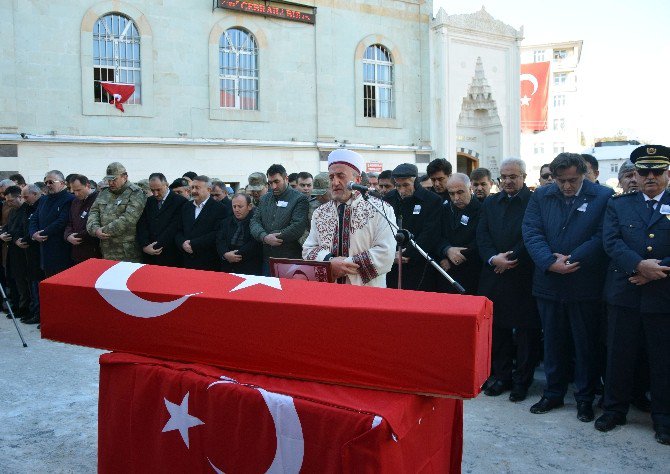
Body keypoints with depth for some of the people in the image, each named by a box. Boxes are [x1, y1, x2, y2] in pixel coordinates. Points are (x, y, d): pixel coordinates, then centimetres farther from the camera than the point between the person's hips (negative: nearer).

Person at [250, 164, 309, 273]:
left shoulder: (299, 199, -4)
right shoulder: (265, 199, 15)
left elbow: (298, 227, -15)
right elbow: (255, 221, 6)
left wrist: (273, 237, -13)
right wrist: (265, 237, -14)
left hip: (290, 259, -5)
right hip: (267, 258, 5)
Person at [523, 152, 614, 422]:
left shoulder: (603, 197, -5)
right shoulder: (541, 196, 4)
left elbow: (603, 236, -11)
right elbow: (531, 232, -4)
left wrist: (572, 260, -18)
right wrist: (550, 262, -17)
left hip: (586, 286, -3)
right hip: (549, 284, 3)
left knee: (586, 344, 9)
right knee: (553, 342, 15)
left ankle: (585, 398, 24)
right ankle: (553, 393, 29)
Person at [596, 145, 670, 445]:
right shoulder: (618, 205, 8)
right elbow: (611, 241, -5)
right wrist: (640, 266, -19)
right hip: (624, 294, 1)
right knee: (619, 356, 10)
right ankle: (614, 409, 25)